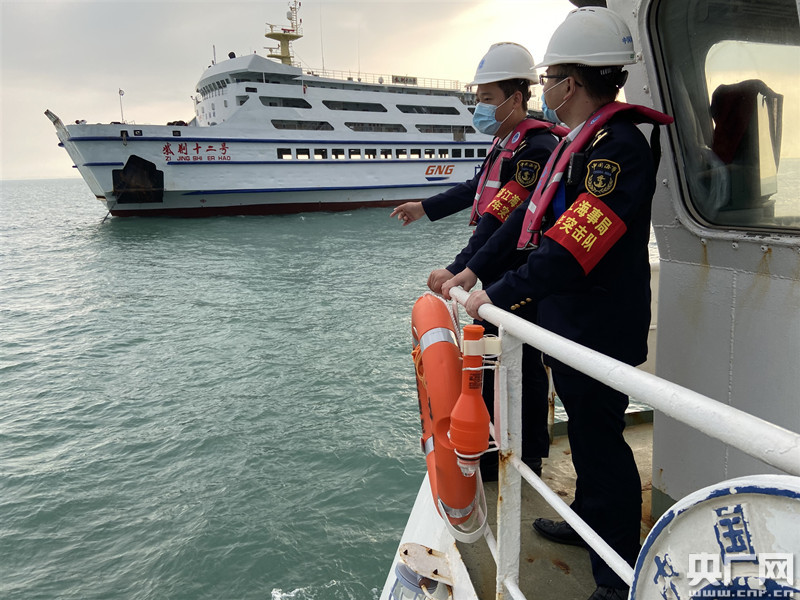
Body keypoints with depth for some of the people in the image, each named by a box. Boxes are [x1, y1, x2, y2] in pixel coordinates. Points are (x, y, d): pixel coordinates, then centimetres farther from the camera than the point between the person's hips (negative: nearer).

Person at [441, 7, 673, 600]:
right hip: (568, 320, 10)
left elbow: (571, 249, -30)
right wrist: (474, 271, 10)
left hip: (599, 329, -10)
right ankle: (587, 521, 46)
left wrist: (498, 296, -26)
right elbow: (531, 217, 14)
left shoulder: (618, 145, -21)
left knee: (600, 439, 1)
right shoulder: (579, 142, 12)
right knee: (585, 428, 24)